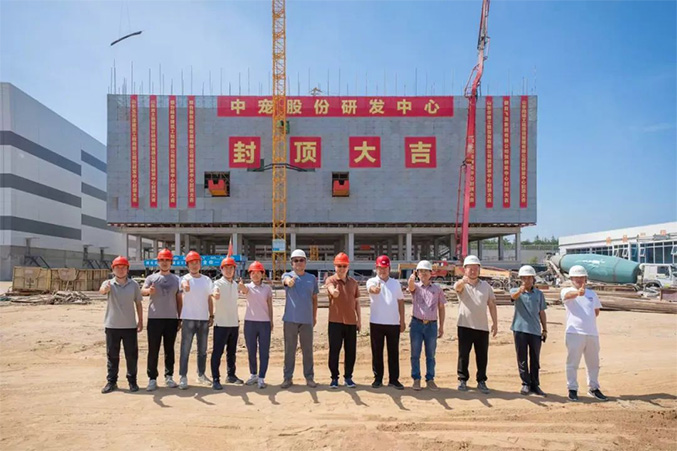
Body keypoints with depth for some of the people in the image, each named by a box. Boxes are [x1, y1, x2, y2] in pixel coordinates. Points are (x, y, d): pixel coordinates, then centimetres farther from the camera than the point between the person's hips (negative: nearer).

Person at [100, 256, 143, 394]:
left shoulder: (133, 284, 1)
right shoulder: (109, 283, -3)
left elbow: (138, 303, 6)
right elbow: (101, 290, -28)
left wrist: (140, 321, 3)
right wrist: (105, 289, -52)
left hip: (130, 326, 1)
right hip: (112, 326, 0)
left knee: (131, 355, 7)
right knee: (112, 355, 9)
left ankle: (132, 381, 20)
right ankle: (111, 381, 21)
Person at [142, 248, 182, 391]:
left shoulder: (176, 279, 8)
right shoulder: (151, 278, 3)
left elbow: (179, 300, 11)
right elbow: (142, 291, -16)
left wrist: (180, 318, 6)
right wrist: (149, 291, -41)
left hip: (171, 319, 2)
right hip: (155, 319, -2)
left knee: (169, 349, 10)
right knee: (153, 350, 1)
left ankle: (169, 377, 19)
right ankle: (152, 379, 9)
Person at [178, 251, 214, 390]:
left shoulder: (207, 280, 9)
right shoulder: (185, 278, -5)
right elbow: (183, 284, -31)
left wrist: (211, 316, 8)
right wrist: (185, 287, -56)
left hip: (204, 319, 5)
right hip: (189, 319, -4)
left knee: (203, 350, 12)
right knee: (185, 349, -2)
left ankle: (201, 375, 23)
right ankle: (183, 377, 4)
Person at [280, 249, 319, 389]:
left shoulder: (312, 278, 8)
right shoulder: (288, 275, 0)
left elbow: (314, 298, 14)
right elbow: (286, 280, -27)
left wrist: (314, 316, 12)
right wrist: (289, 281, -52)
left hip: (307, 320, 2)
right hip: (290, 319, -2)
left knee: (308, 350, 8)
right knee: (289, 350, 6)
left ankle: (309, 377, 18)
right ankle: (288, 377, 14)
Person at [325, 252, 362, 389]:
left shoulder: (353, 282, 10)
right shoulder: (330, 280, -3)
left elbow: (357, 302, 14)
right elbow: (333, 292, -26)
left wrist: (359, 320, 9)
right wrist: (334, 292, -51)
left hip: (351, 321, 3)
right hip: (335, 321, -3)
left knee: (351, 351, 7)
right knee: (334, 350, 1)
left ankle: (348, 377, 20)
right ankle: (334, 378, 13)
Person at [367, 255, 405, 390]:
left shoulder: (395, 283, 10)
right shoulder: (372, 281, -1)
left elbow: (400, 301, 12)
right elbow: (372, 289, -26)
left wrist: (402, 321, 6)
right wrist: (375, 289, -51)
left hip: (394, 323, 3)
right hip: (376, 323, -2)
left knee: (394, 352, 7)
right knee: (377, 352, 5)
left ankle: (394, 379, 16)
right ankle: (378, 379, 16)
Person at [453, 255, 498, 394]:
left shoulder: (486, 286, 8)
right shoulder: (461, 285, -3)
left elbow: (491, 305, 11)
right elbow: (457, 286, -29)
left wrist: (495, 323, 4)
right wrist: (463, 280, -52)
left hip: (482, 327, 3)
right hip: (465, 326, -2)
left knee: (482, 356, 7)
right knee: (463, 355, 4)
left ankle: (481, 381, 19)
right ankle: (462, 380, 17)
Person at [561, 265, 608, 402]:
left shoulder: (592, 294, 15)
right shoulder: (567, 291, -2)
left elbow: (596, 311, 25)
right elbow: (568, 295, -27)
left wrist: (588, 319, 8)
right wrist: (578, 292, -49)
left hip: (592, 333, 5)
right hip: (574, 333, -5)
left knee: (593, 363, 14)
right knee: (572, 362, -1)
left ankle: (593, 388, 29)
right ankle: (572, 389, 9)